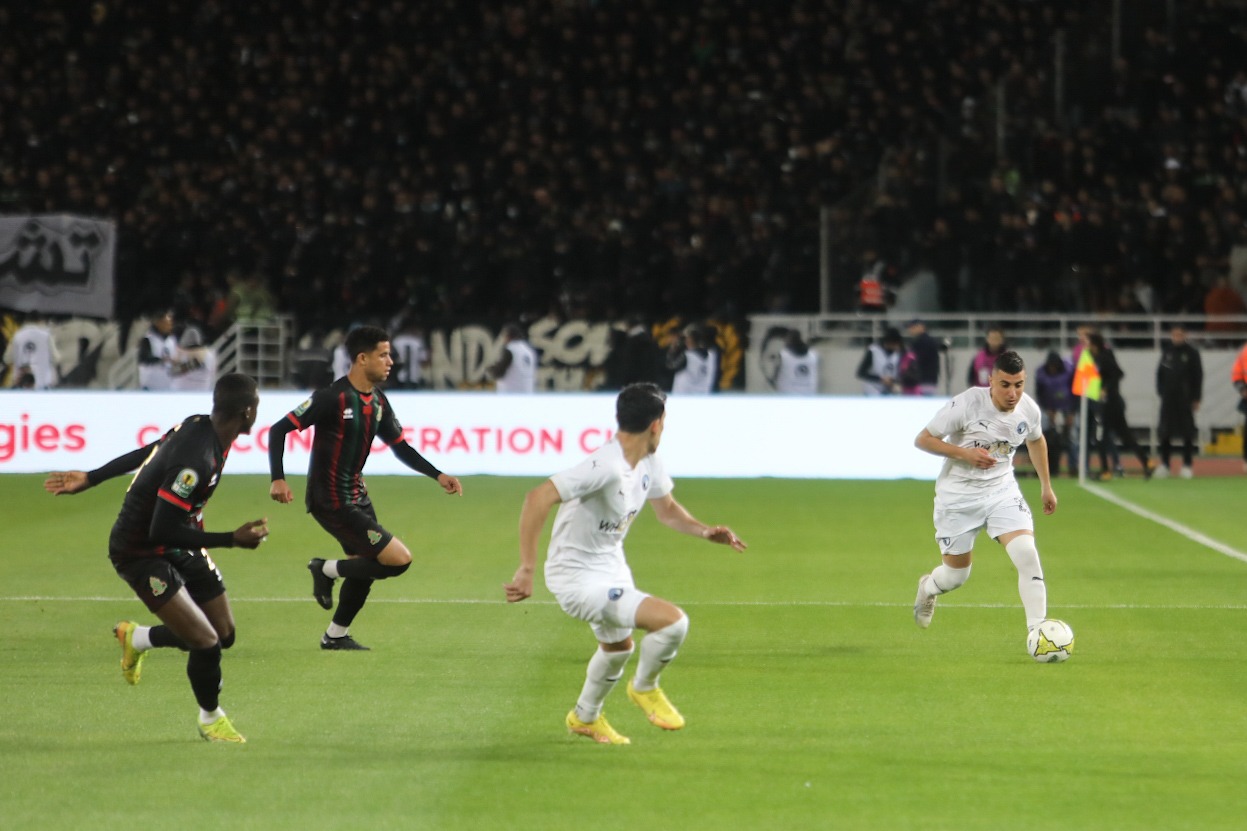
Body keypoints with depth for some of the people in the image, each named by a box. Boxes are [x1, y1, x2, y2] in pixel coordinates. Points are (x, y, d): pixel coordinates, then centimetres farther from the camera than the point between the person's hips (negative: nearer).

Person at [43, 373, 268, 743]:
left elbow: (144, 454, 8)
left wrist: (90, 478, 20)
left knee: (224, 635, 10)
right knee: (206, 643, -14)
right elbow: (162, 530, -32)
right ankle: (211, 719, 15)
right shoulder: (196, 462, -35)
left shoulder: (196, 426, -6)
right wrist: (233, 539, -29)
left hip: (180, 547, 9)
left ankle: (136, 638, 35)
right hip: (141, 555, -9)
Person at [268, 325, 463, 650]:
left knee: (365, 567, 18)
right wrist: (278, 479, -26)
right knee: (399, 559, -14)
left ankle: (336, 635, 35)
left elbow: (400, 447, 17)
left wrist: (438, 475, 7)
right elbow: (279, 430, -17)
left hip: (355, 495, 9)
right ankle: (327, 570, 4)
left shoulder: (377, 402, 6)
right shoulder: (333, 397, -19)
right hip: (331, 500, -9)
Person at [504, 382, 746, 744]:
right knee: (673, 621, -20)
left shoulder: (648, 463, -2)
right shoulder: (604, 466, -32)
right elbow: (538, 498, -40)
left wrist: (704, 531, -3)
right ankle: (645, 688, 9)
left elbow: (667, 509, 16)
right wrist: (527, 569, -43)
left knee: (618, 647, 32)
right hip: (579, 577, -10)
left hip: (611, 566, 10)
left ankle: (585, 717, 58)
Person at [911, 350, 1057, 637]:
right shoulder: (967, 404, -23)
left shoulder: (1029, 409, -8)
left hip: (1002, 491, 3)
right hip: (958, 495, -3)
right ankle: (927, 588, 47)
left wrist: (1046, 486, 21)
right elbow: (923, 439, -15)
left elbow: (1036, 440, 16)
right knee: (957, 574, 9)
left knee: (1027, 554, -20)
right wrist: (965, 453, -27)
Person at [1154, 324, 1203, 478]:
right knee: (1165, 431, 1)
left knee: (1187, 432, 1)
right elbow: (1160, 372, 11)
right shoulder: (1166, 351, 7)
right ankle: (1164, 464, 7)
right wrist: (1161, 392, 3)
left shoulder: (1192, 353, -1)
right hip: (1168, 397, 2)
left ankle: (1187, 465, 6)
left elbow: (1198, 377, 0)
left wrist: (1196, 399, -3)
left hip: (1185, 398, -2)